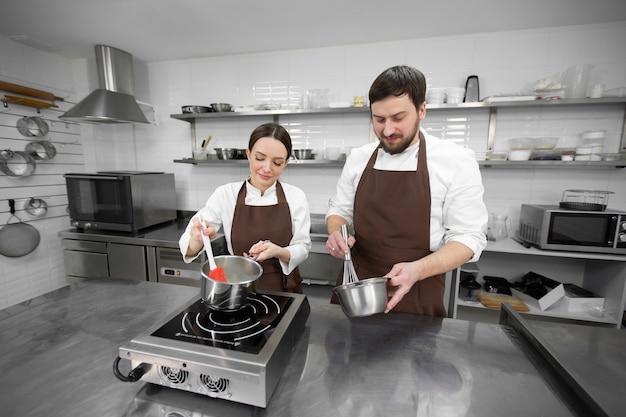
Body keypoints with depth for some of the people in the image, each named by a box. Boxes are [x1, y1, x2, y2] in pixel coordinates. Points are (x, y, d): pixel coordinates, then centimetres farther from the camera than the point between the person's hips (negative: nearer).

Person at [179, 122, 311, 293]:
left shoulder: (296, 196, -6)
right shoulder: (225, 194, -6)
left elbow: (302, 249, -3)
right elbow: (189, 246, -7)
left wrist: (278, 252, -22)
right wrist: (198, 239, -29)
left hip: (285, 290, 0)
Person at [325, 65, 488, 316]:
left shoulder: (457, 161, -10)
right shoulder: (358, 158, 0)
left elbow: (468, 237, -9)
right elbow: (339, 210, 9)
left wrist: (417, 270, -26)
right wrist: (336, 233, -14)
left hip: (417, 297, -2)